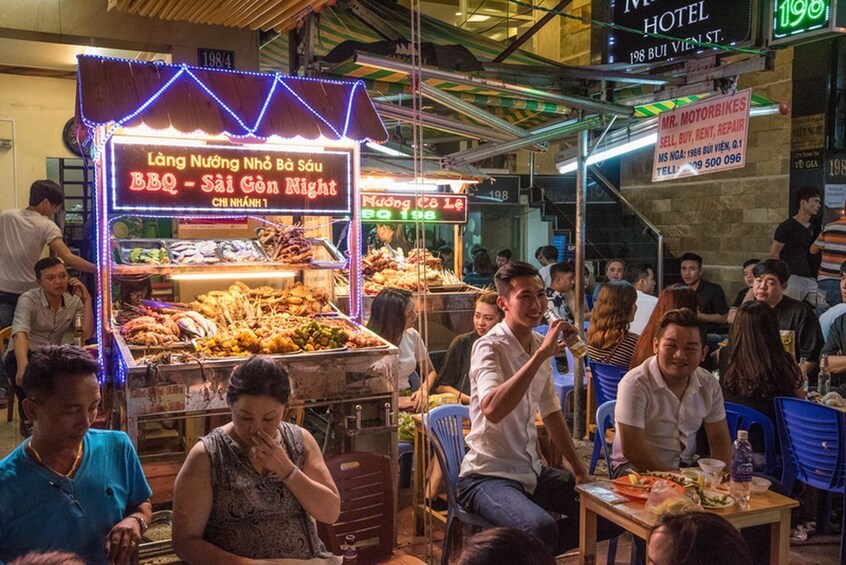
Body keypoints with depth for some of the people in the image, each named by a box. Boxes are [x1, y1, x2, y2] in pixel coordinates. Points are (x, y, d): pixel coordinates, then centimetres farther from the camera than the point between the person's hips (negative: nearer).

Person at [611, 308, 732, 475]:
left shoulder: (709, 384, -1)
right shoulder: (634, 384, -21)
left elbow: (719, 441, 7)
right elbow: (632, 449, -22)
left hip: (687, 466, 6)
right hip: (637, 467, -6)